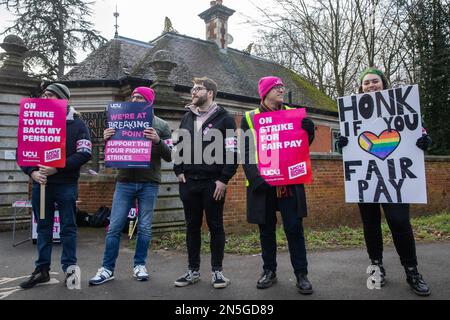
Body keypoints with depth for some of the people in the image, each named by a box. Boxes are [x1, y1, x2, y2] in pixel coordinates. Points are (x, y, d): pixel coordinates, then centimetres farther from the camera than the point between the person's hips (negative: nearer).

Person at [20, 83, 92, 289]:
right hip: (40, 183, 4)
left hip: (66, 184, -4)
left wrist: (57, 168, -18)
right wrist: (32, 172, -9)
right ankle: (42, 270, 21)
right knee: (43, 227, 11)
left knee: (68, 227, 4)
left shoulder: (76, 123, 0)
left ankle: (70, 268, 15)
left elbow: (85, 153, -10)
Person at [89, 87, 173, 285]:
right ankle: (107, 268, 14)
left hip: (149, 183, -2)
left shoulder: (161, 125, 3)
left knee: (144, 228, 6)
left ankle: (139, 265, 22)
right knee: (114, 227, 3)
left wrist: (158, 141, -20)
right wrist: (107, 139, -8)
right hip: (124, 181, 2)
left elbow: (169, 156, -3)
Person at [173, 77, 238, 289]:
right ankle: (193, 270, 23)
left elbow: (232, 152, -7)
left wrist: (223, 179, -13)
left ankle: (217, 270, 18)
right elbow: (178, 146, 19)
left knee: (215, 226, 5)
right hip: (188, 182, 5)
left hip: (213, 182, -4)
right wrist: (178, 171, 6)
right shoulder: (187, 118, 14)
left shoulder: (224, 118, -1)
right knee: (192, 227, 10)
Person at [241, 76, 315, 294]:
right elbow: (246, 153, -4)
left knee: (294, 228, -1)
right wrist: (257, 178, -17)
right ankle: (269, 271, 25)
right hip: (262, 184, 0)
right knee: (266, 229, 10)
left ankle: (301, 274, 12)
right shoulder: (249, 118, 4)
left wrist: (309, 130, -11)